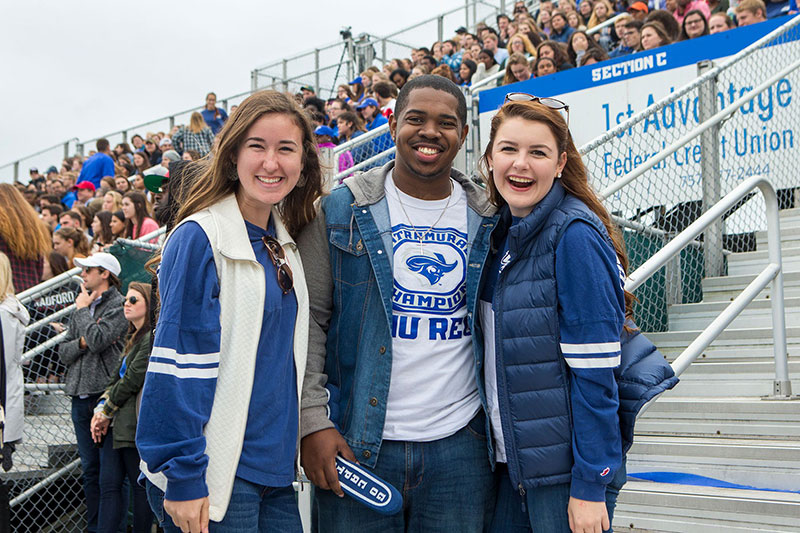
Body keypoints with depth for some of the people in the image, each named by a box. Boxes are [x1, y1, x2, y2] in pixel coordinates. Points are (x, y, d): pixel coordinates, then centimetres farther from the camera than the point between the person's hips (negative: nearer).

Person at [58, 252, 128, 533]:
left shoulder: (118, 305, -5)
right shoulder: (82, 305, 18)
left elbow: (98, 339, -19)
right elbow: (64, 351, 14)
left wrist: (83, 309, -5)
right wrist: (82, 343, -6)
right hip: (81, 397, 7)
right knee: (90, 468, 11)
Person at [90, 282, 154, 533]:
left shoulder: (152, 338, -12)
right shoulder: (134, 338, 20)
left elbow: (132, 380, -14)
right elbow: (115, 377, 16)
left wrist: (107, 411, -4)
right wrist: (100, 411, 2)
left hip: (135, 425, -9)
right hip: (116, 424, 9)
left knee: (140, 486, 1)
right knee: (109, 485, 5)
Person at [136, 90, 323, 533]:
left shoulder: (285, 244, 9)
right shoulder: (199, 238, -13)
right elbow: (177, 362, -16)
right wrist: (182, 476, -18)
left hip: (275, 472, 7)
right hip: (215, 479, -7)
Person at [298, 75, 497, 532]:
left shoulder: (489, 222, 6)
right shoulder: (341, 211, -1)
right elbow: (308, 319, -2)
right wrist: (313, 420, -10)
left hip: (460, 445, 2)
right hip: (355, 442, -2)